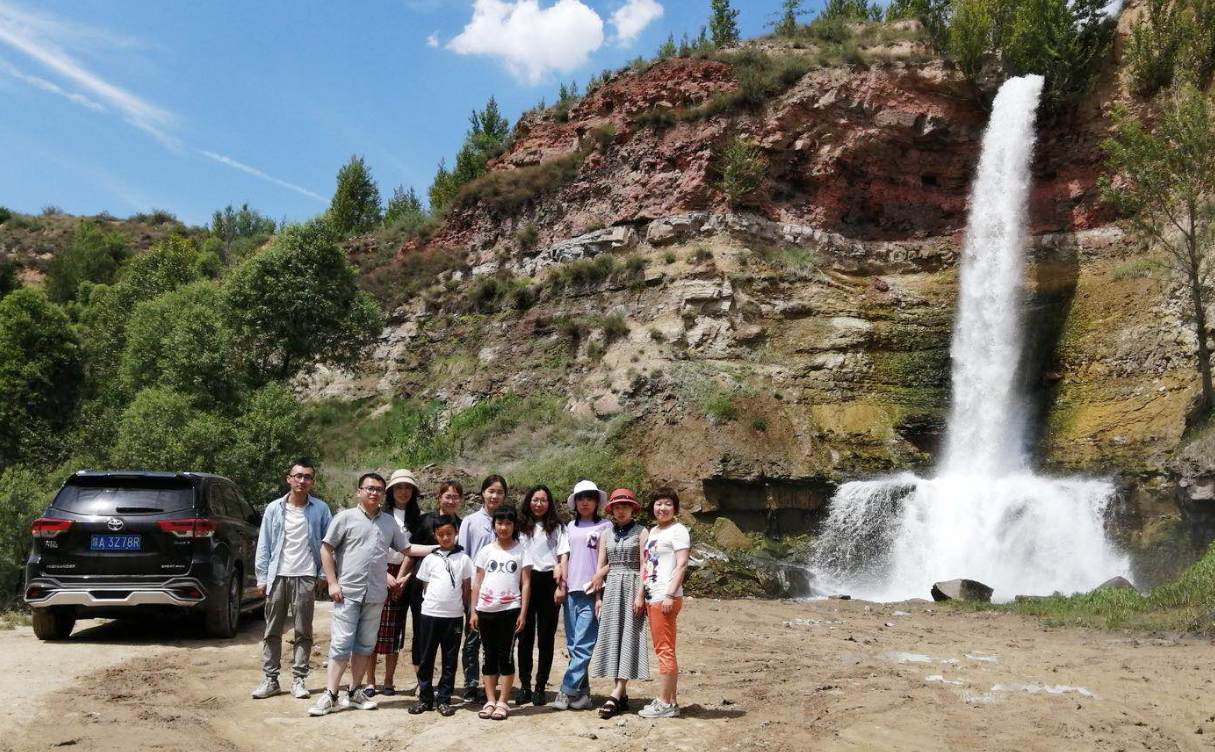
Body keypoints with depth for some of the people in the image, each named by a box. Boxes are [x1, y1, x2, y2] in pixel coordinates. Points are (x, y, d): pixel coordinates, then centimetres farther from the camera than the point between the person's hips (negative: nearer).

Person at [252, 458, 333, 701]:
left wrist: (323, 574, -2)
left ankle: (298, 679, 11)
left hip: (305, 577, -1)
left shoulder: (320, 509, 1)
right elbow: (264, 546, 5)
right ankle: (270, 679, 13)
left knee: (303, 632, 4)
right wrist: (262, 577, 0)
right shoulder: (274, 508, 4)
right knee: (272, 631, 6)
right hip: (278, 576, 1)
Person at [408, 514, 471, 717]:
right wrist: (433, 600, 3)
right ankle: (425, 698, 14)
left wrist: (467, 608, 4)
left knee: (450, 660, 5)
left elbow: (467, 587, 7)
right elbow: (425, 586, 9)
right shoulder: (430, 559, 5)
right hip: (430, 614, 0)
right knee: (426, 658, 5)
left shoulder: (463, 559, 3)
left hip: (454, 615, 0)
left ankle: (444, 699, 13)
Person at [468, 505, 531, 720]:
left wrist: (523, 613, -6)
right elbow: (477, 582, 9)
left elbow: (525, 583, 0)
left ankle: (502, 702, 6)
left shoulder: (521, 551, 2)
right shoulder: (486, 551, 8)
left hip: (510, 610, -2)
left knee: (506, 655, 0)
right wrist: (473, 611, 3)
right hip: (486, 610, 2)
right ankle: (490, 701, 12)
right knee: (490, 656, 7)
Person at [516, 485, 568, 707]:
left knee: (546, 636, 3)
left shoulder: (557, 527, 8)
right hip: (525, 582, 1)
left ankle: (540, 687, 9)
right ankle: (525, 685, 10)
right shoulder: (521, 526, 10)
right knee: (525, 635, 3)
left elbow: (563, 556, 2)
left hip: (549, 582, -1)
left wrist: (561, 586, -8)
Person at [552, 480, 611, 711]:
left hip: (592, 591, -5)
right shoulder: (570, 527, 17)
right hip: (572, 590, 5)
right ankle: (582, 692, 10)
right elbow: (565, 556, 18)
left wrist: (599, 578, -12)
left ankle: (567, 691, -7)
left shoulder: (605, 526, 4)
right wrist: (561, 583, 9)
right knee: (572, 645, 4)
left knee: (582, 645, -9)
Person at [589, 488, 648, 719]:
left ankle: (615, 695, -14)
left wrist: (640, 594, -14)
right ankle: (622, 694, 9)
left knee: (628, 637, -8)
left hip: (632, 586, -5)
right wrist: (598, 596, 7)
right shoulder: (607, 535, 13)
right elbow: (601, 567, 13)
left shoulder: (640, 532, 0)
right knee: (612, 638, 2)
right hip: (611, 588, 5)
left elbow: (645, 566, -6)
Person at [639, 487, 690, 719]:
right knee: (662, 650, 11)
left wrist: (670, 595, -20)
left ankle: (664, 703, -1)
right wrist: (644, 596, 17)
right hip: (652, 597, 9)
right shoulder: (653, 531, 19)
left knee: (665, 650, -6)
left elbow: (681, 565, -13)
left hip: (666, 598, -9)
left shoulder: (677, 530, -6)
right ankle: (669, 701, 17)